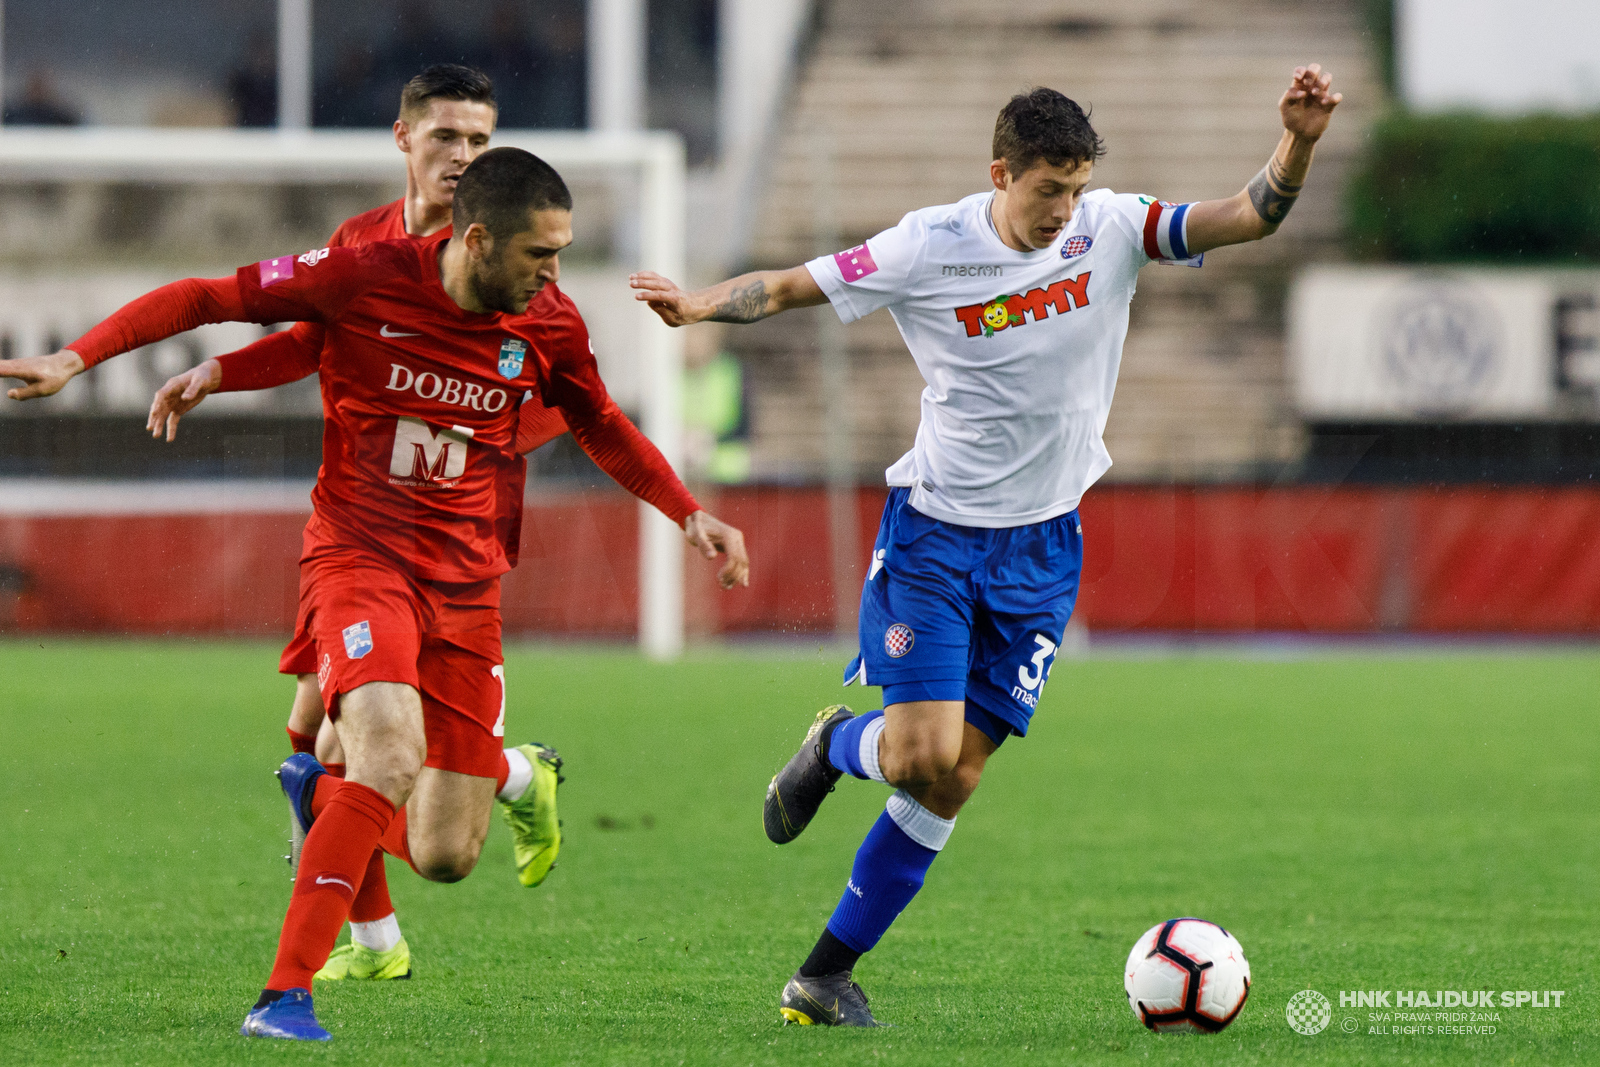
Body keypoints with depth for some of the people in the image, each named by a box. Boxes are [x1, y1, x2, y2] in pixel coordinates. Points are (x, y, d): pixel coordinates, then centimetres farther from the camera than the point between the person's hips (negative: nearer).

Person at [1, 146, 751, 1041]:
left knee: (446, 858, 1)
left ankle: (319, 790, 35)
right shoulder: (365, 279, -13)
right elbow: (208, 298, -6)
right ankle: (286, 995, -26)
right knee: (394, 755, -32)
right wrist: (76, 358, -13)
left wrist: (691, 514, 13)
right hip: (360, 556, -4)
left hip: (466, 581, 5)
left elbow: (603, 427, 20)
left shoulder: (549, 327, -1)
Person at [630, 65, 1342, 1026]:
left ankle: (827, 974, 11)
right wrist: (701, 306, -23)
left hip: (1040, 548, 3)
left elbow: (1253, 216, -11)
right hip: (934, 531, -3)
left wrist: (1300, 142, -29)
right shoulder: (928, 250, -12)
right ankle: (835, 748, 22)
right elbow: (791, 288, -5)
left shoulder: (1112, 230, -6)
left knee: (956, 777, 1)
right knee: (922, 755, -16)